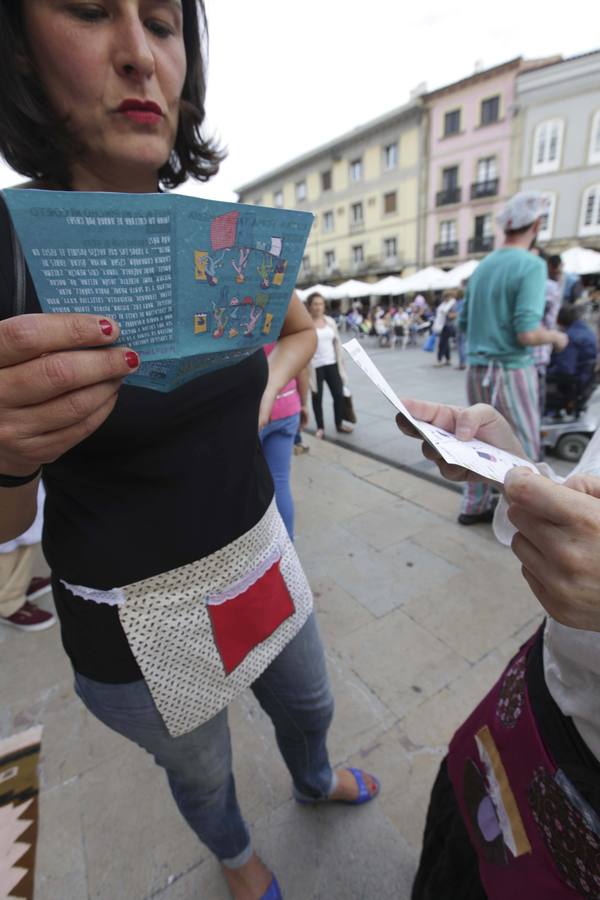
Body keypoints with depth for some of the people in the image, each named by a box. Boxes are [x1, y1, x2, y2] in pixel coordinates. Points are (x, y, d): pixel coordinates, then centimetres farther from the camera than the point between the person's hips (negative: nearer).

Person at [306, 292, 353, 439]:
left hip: (332, 364, 4)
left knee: (339, 394, 7)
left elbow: (337, 343, 10)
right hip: (315, 365, -4)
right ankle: (320, 427, 21)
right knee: (317, 397, 7)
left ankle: (339, 423, 26)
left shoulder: (330, 321, 7)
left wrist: (341, 363, 7)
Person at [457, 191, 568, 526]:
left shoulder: (482, 267, 10)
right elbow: (527, 333, -21)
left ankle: (475, 507, 25)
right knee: (523, 449, 6)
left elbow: (464, 323, 15)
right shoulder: (532, 265, -12)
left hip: (478, 369, 7)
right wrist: (557, 337, -1)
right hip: (512, 371, -7)